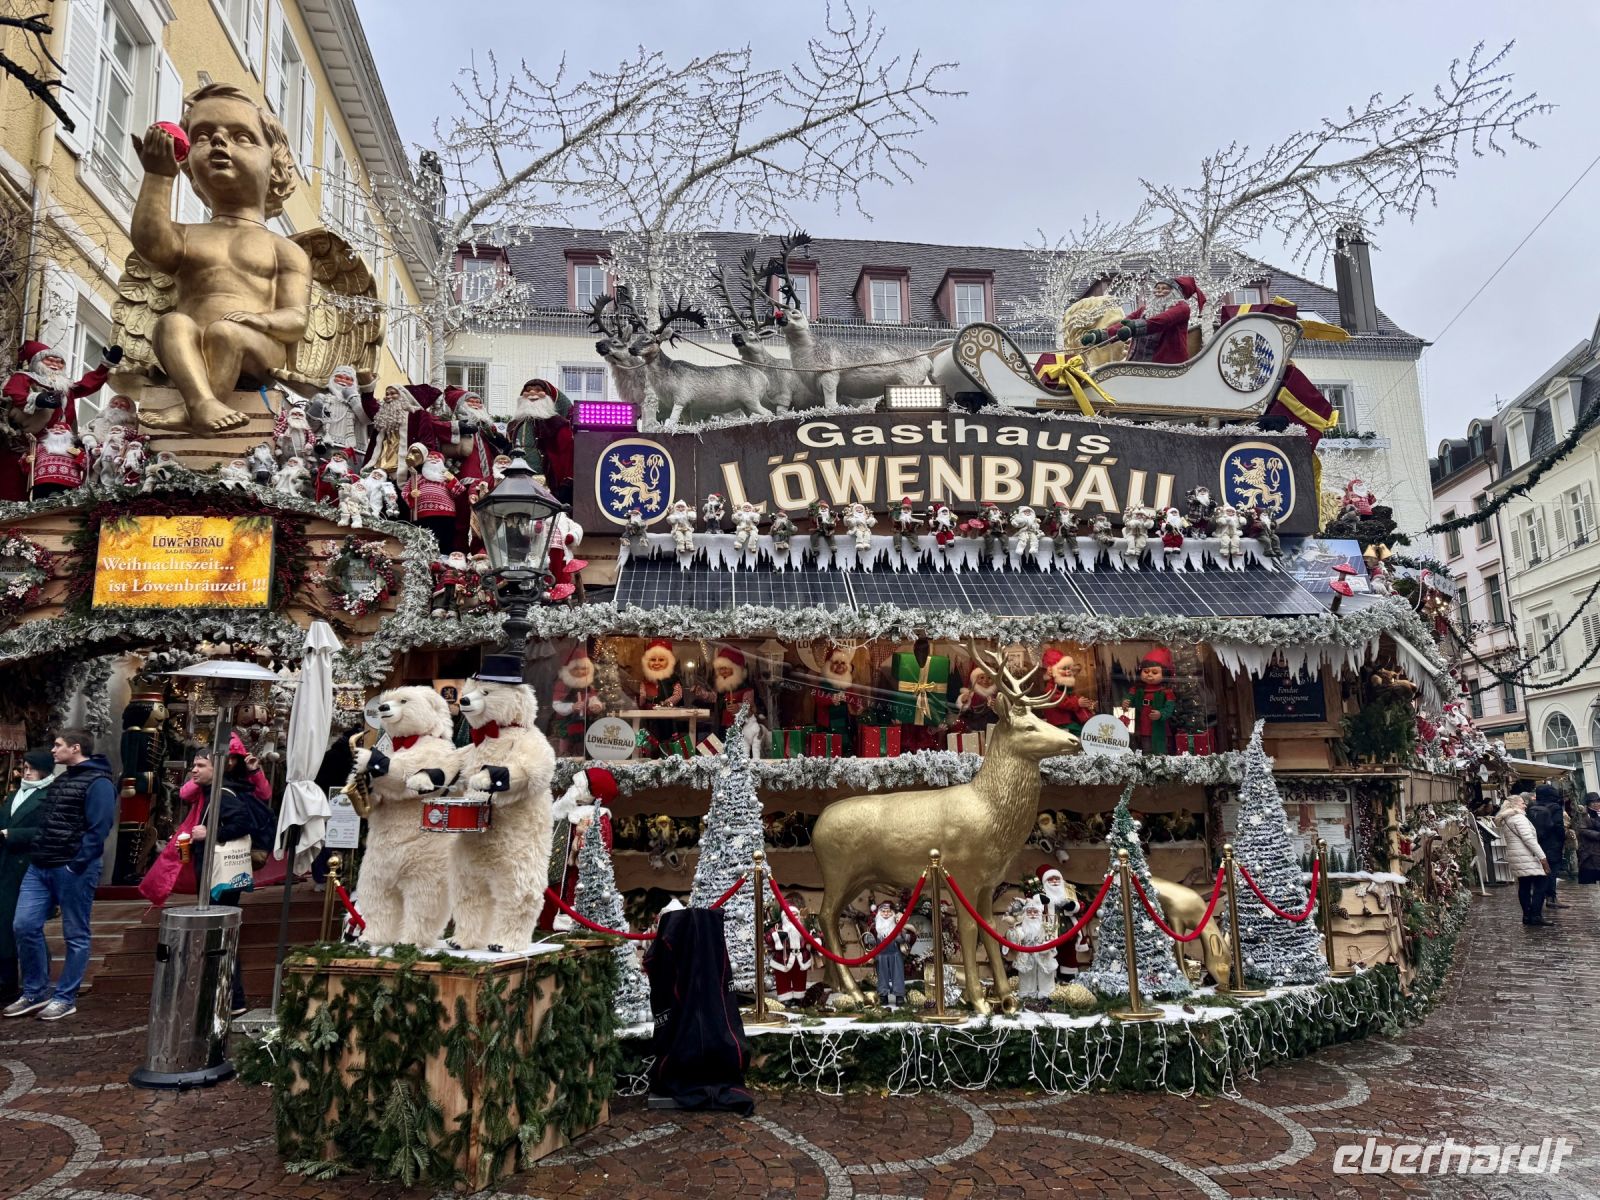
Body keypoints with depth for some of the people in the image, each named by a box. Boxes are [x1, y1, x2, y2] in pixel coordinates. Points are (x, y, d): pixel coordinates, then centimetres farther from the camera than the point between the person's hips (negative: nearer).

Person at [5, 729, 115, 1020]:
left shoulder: (97, 782, -11)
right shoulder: (60, 780, 18)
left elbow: (98, 829, -18)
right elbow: (47, 823, 23)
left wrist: (76, 865, -21)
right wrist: (37, 855, 11)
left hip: (72, 869, -9)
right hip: (40, 867, 9)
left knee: (75, 935, 2)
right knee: (25, 925, 5)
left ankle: (65, 998, 11)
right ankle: (35, 992, 19)